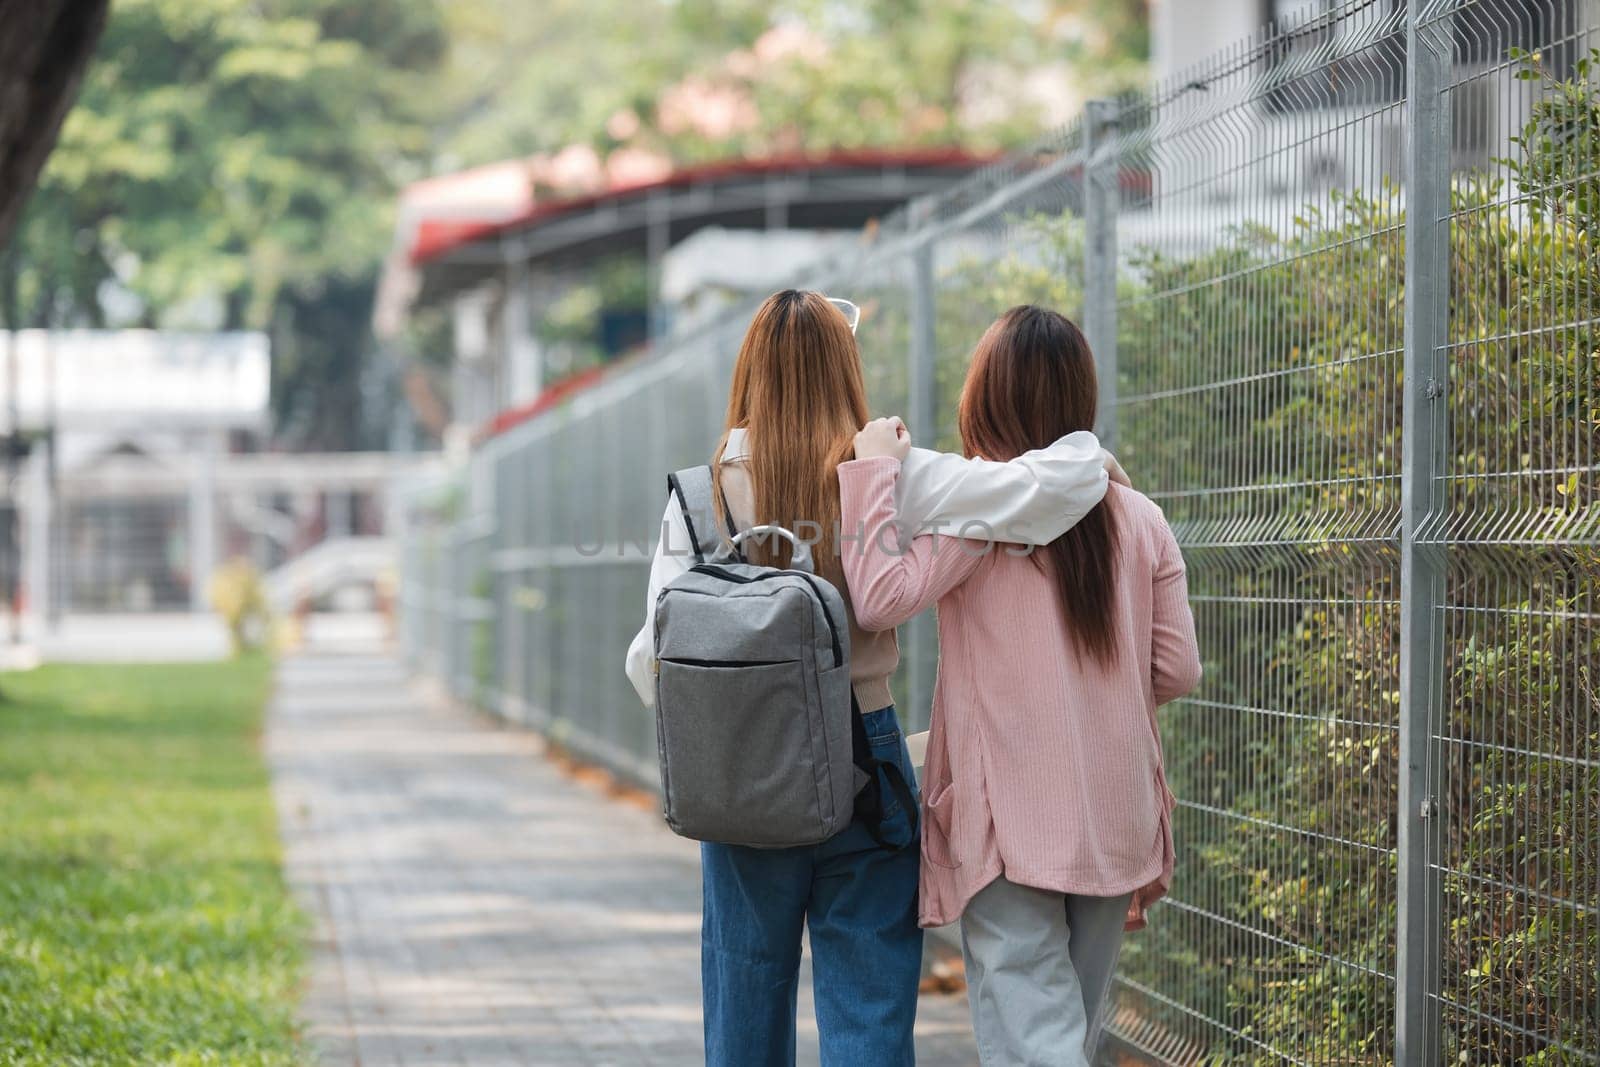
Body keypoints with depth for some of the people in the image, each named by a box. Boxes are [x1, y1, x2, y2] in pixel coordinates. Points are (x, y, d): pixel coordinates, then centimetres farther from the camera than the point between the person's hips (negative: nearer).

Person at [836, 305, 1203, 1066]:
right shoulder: (1138, 519, 6)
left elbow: (880, 597, -22)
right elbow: (1176, 671, 6)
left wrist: (874, 470, -11)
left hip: (1009, 822, -5)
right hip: (1116, 822, 5)